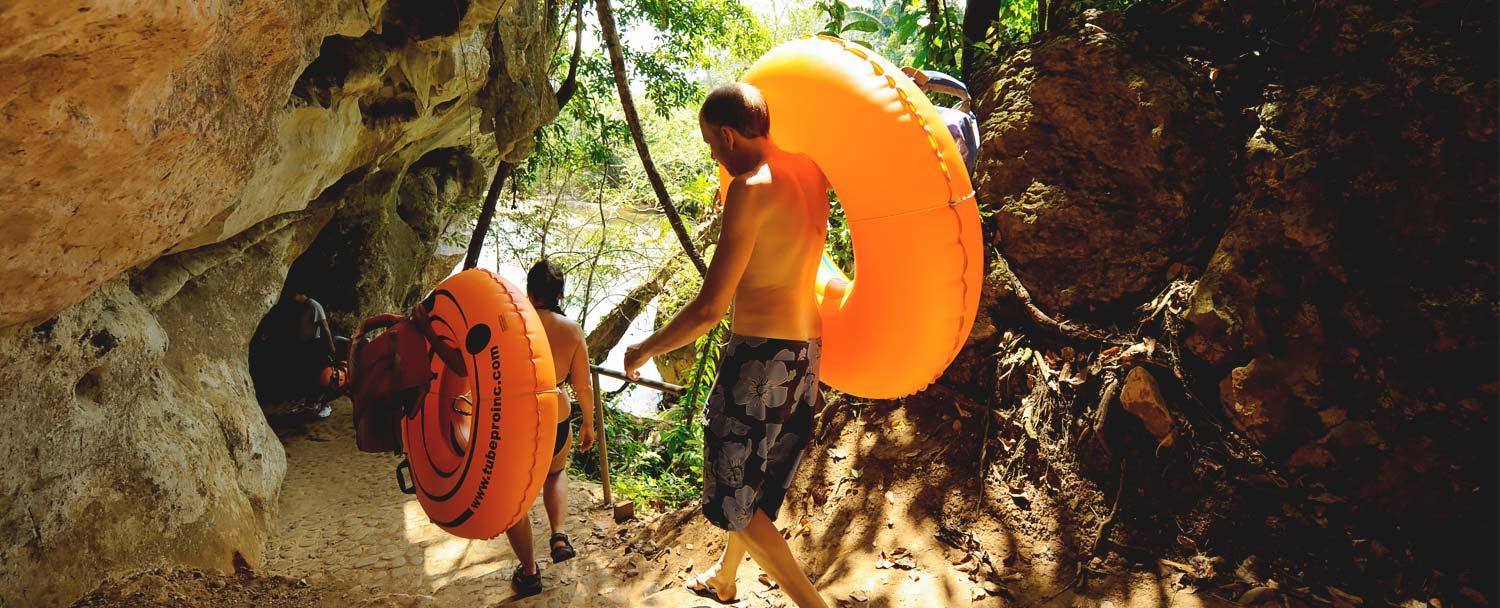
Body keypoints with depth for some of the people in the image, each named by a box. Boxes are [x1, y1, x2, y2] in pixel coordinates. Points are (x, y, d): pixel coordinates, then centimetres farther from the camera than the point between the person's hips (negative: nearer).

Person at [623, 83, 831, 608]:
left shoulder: (751, 190, -18)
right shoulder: (808, 171, 3)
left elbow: (709, 309, -19)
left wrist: (645, 350, -7)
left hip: (761, 351, -9)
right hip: (808, 349, 9)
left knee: (733, 495, 6)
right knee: (759, 483, 26)